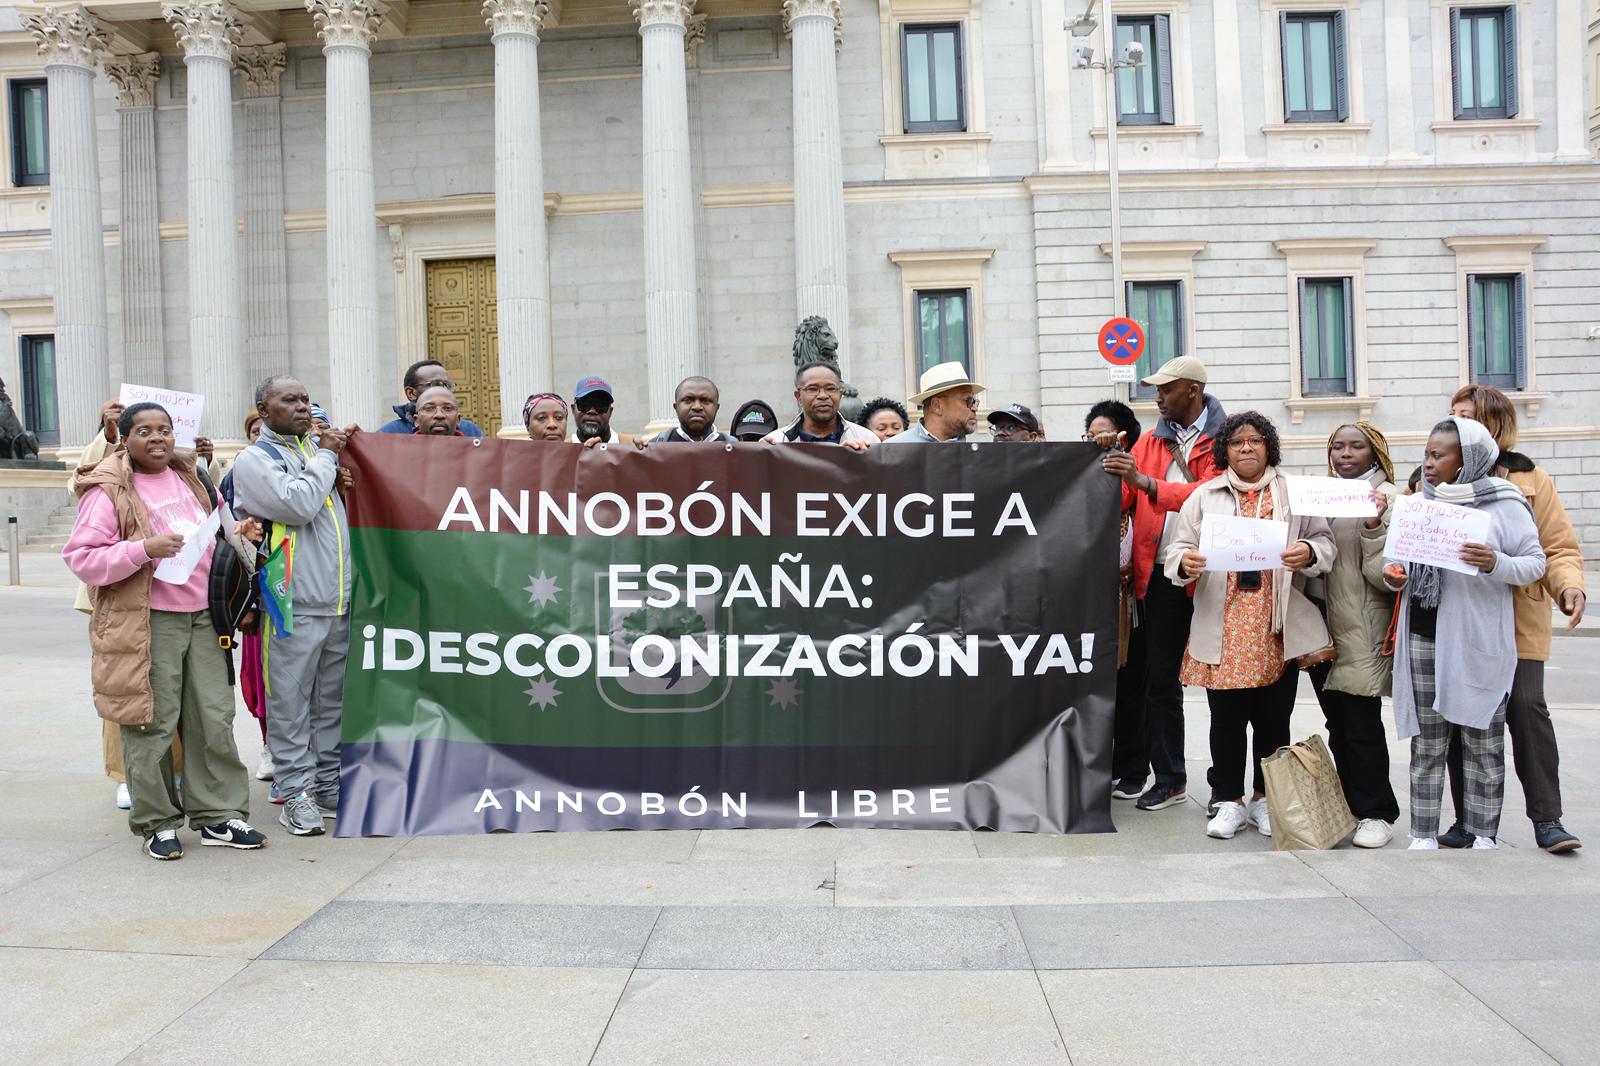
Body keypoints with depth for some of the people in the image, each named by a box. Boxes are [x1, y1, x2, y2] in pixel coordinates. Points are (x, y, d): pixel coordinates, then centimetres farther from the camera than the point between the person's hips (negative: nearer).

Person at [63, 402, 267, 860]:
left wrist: (234, 536, 7)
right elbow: (81, 557, -10)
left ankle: (218, 815, 17)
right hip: (147, 623, -6)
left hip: (201, 616, 6)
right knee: (152, 724, 0)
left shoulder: (188, 478, 15)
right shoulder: (108, 490, -4)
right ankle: (157, 823, 15)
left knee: (215, 719, 6)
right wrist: (143, 549, -22)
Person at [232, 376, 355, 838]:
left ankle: (331, 788, 23)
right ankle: (296, 794, 9)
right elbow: (298, 504, -17)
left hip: (338, 600, 6)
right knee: (290, 704, 0)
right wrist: (326, 456, -5)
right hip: (293, 604, -6)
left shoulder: (317, 449, 18)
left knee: (332, 701, 13)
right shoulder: (254, 459, -1)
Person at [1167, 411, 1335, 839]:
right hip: (1222, 629, 0)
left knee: (1273, 719, 9)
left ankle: (1266, 799, 25)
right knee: (1226, 719, 5)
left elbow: (1325, 541, 5)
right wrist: (1185, 561, -19)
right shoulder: (1204, 496, 8)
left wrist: (1308, 553, -17)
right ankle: (1229, 801, 18)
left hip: (1278, 630, 1)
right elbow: (1179, 547, 4)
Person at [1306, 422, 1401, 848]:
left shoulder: (1386, 498, -5)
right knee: (1337, 723, 12)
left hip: (1361, 629, -6)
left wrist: (1374, 525, -24)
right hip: (1322, 621, 6)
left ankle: (1376, 813, 10)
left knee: (1361, 723, -2)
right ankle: (1352, 805, 24)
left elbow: (1384, 574, -12)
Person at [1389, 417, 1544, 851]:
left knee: (1483, 743, 5)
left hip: (1478, 639, -4)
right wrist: (1395, 575, -1)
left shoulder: (1504, 503, -4)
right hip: (1423, 636, 4)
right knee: (1427, 742, 9)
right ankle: (1423, 835, 16)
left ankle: (1483, 835, 17)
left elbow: (1536, 562, -5)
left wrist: (1496, 564, -24)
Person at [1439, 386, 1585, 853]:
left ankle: (1547, 819, 2)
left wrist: (1570, 585, -18)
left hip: (1517, 621, -2)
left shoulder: (1531, 482, 4)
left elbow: (1559, 549, 1)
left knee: (1526, 706, -9)